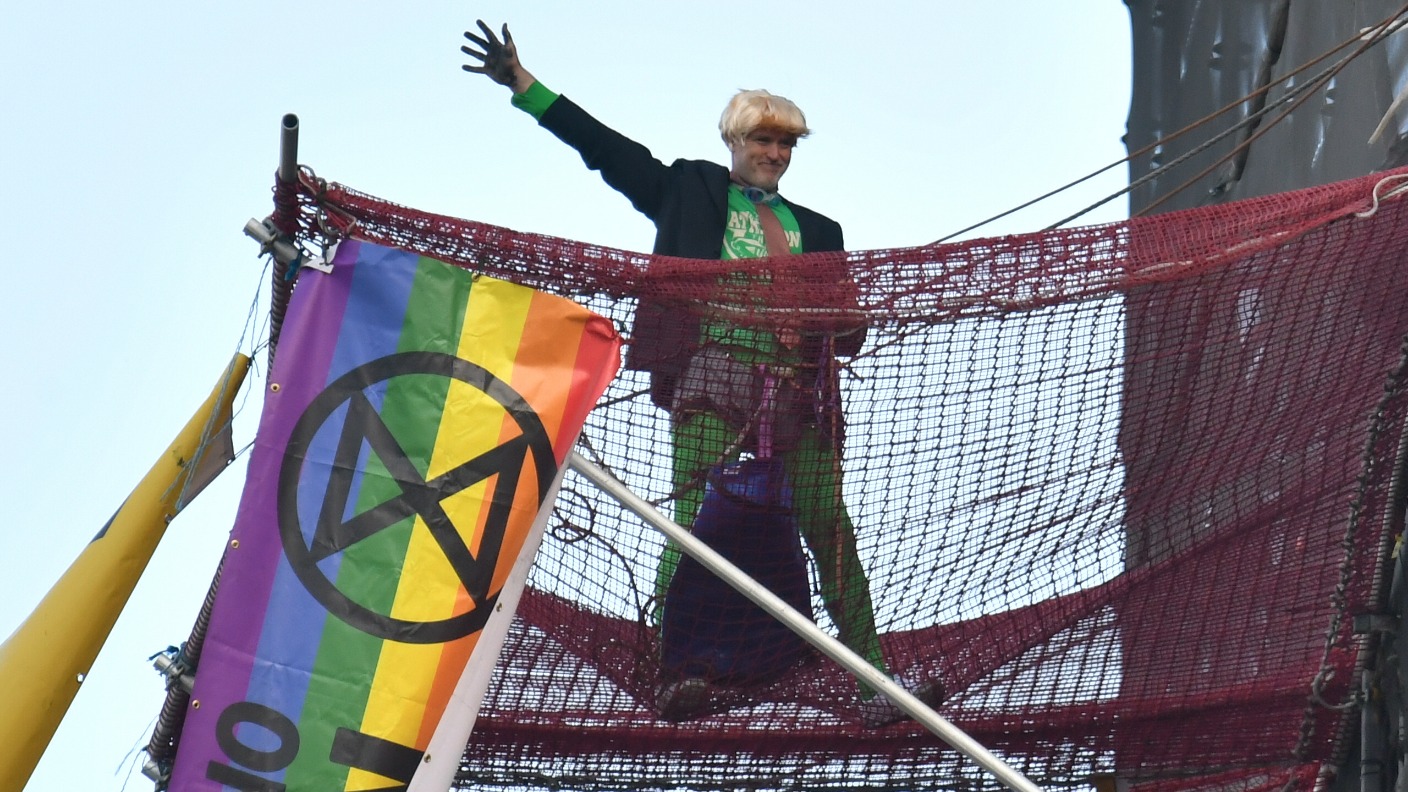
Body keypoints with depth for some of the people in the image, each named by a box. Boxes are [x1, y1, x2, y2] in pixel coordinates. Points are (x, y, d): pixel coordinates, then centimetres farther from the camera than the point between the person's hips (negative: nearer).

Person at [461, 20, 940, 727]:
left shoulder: (814, 230, 23)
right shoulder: (689, 190, 16)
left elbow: (849, 330, 19)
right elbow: (604, 147, 9)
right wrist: (520, 82, 3)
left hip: (797, 388, 3)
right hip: (711, 374, -3)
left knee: (830, 531, -3)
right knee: (696, 519, -16)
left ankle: (873, 683, -3)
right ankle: (676, 671, -20)